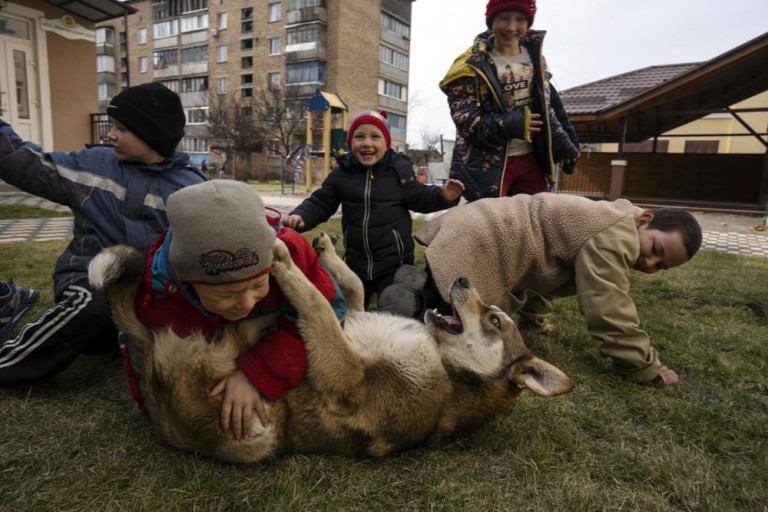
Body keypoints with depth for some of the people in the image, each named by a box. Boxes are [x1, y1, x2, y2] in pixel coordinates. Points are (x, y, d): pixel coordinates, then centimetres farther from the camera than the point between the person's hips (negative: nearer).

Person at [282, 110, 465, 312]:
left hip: (395, 265, -3)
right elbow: (320, 203, 3)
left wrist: (443, 196, -14)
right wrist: (300, 216, -16)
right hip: (356, 264, 3)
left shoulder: (400, 169, -6)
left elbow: (419, 198, 3)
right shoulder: (341, 173, -2)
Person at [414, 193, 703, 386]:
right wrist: (646, 368, -4)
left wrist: (535, 319, 33)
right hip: (467, 247, -10)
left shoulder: (609, 227, 16)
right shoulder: (614, 237, -16)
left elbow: (539, 265, 25)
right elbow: (609, 310, -17)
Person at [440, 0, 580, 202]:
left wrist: (566, 144, 15)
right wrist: (508, 125, -28)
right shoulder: (472, 66, -7)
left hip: (532, 158, 6)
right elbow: (465, 120, -13)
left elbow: (550, 104, 19)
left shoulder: (534, 56, 12)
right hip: (489, 163, -5)